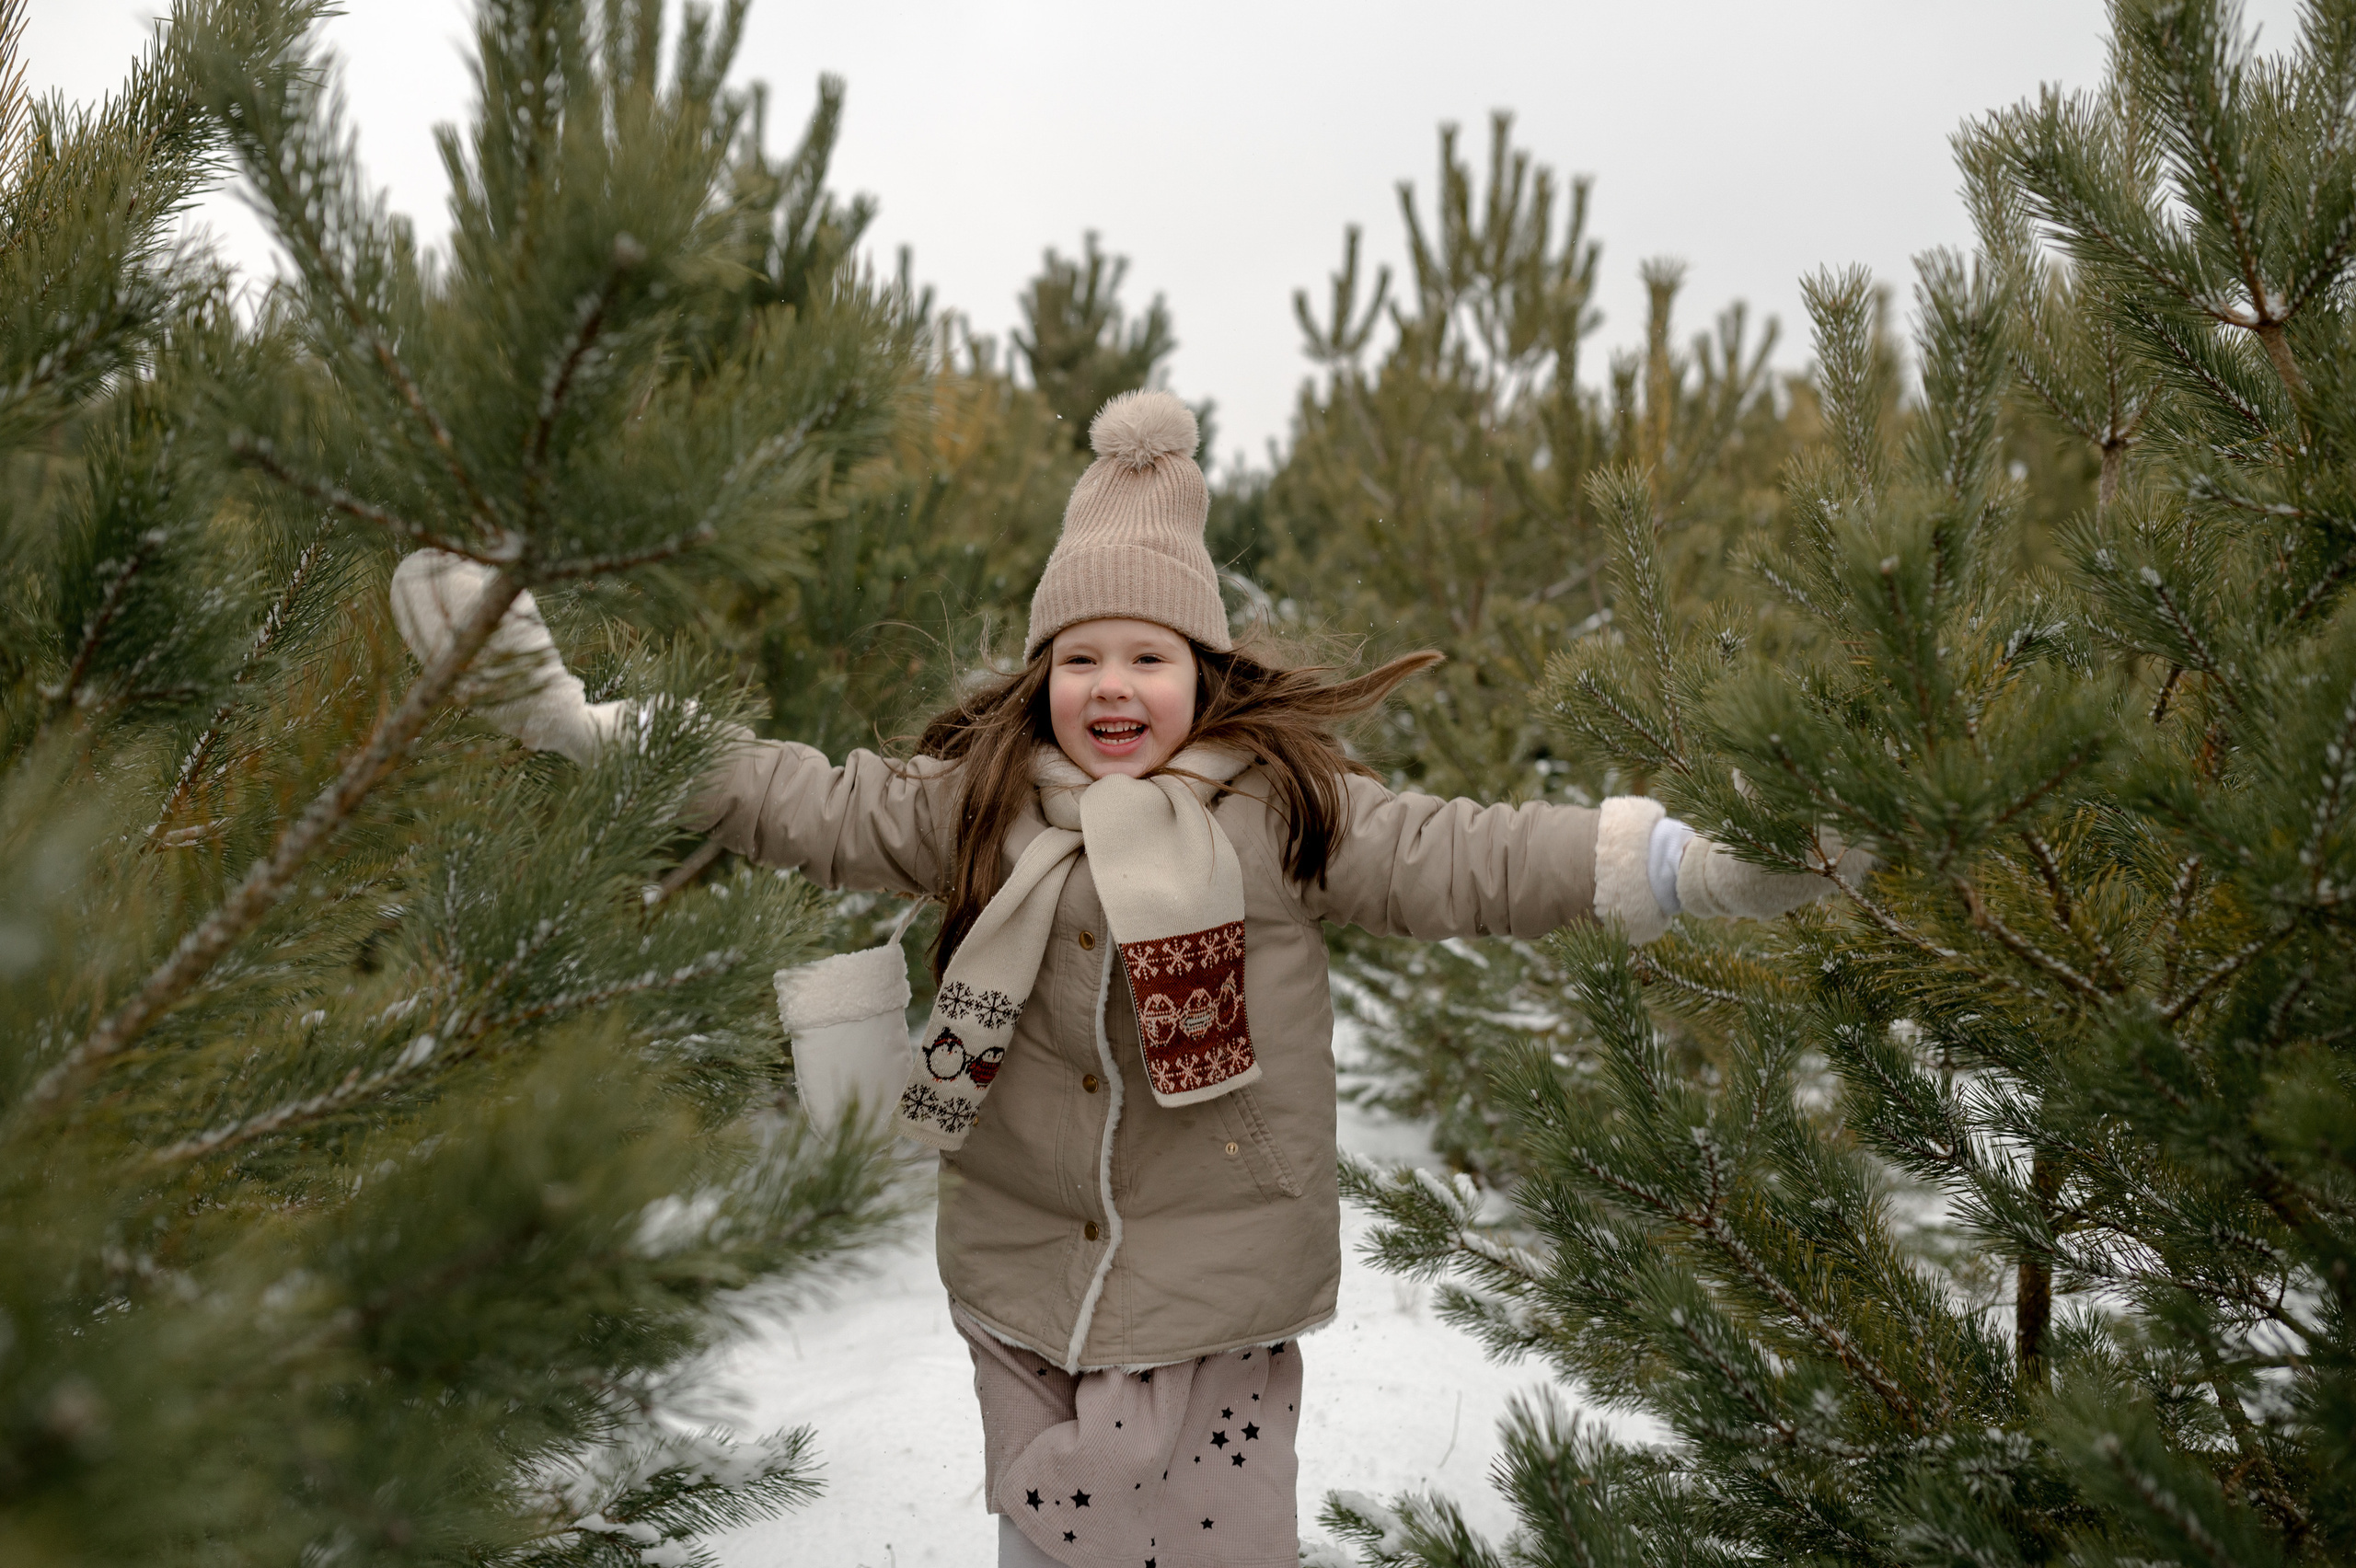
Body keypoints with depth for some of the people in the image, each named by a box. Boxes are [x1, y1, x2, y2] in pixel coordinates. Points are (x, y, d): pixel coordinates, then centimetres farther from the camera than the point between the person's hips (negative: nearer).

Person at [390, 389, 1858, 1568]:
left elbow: (1455, 857, -10)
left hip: (1218, 1282, -3)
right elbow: (809, 807, -1)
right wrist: (576, 720, -7)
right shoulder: (982, 807, 2)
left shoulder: (1283, 805, -5)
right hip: (1029, 1271, 3)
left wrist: (1685, 863, -20)